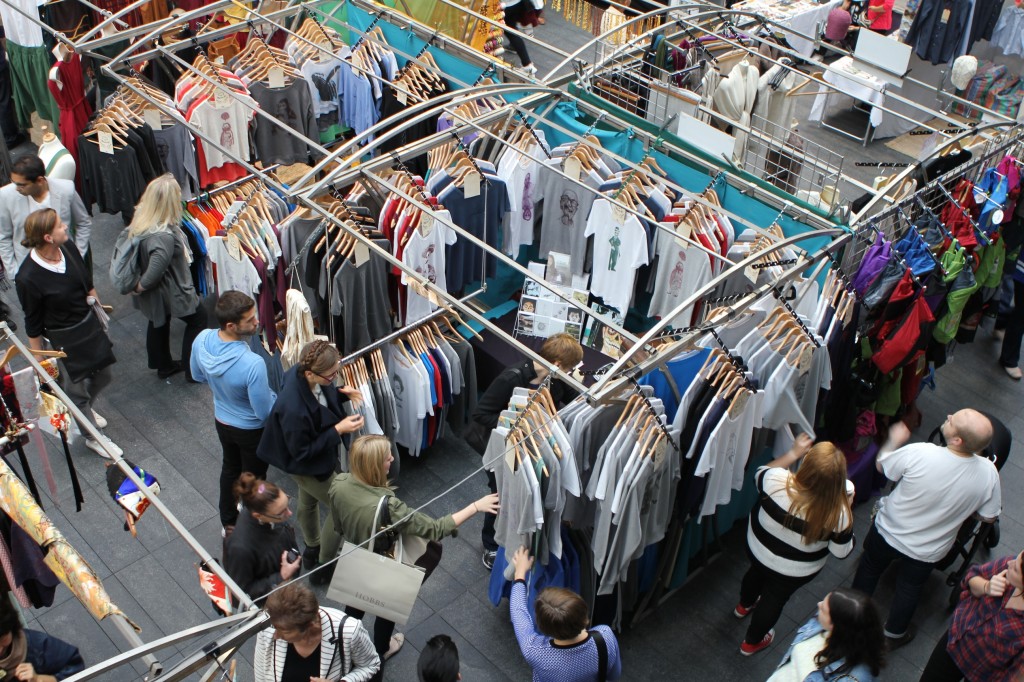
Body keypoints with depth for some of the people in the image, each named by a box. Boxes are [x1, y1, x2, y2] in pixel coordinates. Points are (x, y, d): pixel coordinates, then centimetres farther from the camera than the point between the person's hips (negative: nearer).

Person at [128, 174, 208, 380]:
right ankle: (192, 368, 29)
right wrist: (140, 287, -13)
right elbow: (154, 272, -34)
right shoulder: (164, 236, -40)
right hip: (171, 292, -8)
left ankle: (163, 365, 50)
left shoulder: (141, 218, -12)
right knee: (198, 319, 16)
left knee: (159, 322, 27)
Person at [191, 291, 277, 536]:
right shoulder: (253, 364, -42)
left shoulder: (202, 339, -23)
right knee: (253, 478, 21)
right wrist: (276, 396, -10)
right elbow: (265, 413, -29)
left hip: (222, 421, 6)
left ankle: (228, 522, 53)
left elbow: (198, 376, -1)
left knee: (230, 468, 31)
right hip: (251, 429, -6)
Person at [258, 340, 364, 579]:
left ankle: (312, 549, 59)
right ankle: (324, 566, 32)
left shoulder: (303, 373, -22)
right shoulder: (294, 409, -44)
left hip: (314, 453, 8)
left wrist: (343, 393, -17)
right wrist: (338, 430, -32)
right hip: (307, 465, -8)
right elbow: (301, 452, -29)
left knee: (308, 501, 31)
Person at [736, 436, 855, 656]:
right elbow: (842, 552, -16)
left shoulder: (776, 481, -35)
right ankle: (752, 642, 55)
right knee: (774, 598, 28)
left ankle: (744, 605, 70)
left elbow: (759, 475, -8)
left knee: (757, 572, 36)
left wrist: (793, 453, -5)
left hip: (756, 549, 2)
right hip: (794, 573, -2)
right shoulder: (838, 514, -37)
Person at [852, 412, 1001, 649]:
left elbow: (881, 465, -14)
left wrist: (895, 439, 4)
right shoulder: (988, 473, -27)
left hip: (888, 533, -1)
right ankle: (894, 634, 50)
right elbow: (988, 516, -9)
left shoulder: (919, 453, -35)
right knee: (909, 589, 29)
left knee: (869, 569, 29)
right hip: (927, 552, 1)